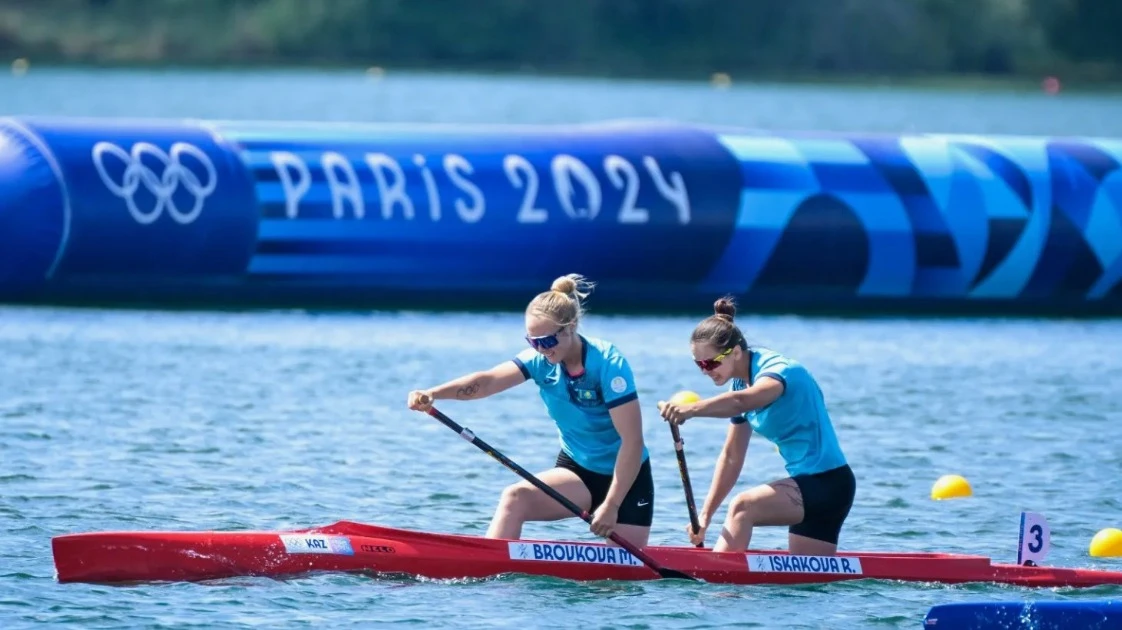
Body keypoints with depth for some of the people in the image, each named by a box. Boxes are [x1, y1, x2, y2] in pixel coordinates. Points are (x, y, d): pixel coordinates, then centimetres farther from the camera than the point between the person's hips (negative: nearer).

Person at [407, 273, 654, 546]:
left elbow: (632, 441, -24)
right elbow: (487, 380, -25)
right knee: (515, 498, -21)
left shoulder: (609, 365, -22)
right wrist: (432, 394, -43)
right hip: (577, 470, 4)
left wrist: (611, 505, -26)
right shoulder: (540, 360, -9)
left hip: (626, 478, -4)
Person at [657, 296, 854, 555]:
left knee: (743, 507, -25)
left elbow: (743, 401, -41)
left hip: (829, 483, -10)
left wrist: (691, 409, -58)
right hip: (809, 485, 10)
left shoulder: (778, 370, -17)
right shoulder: (741, 384, 10)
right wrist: (705, 515, 5)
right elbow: (732, 456, 12)